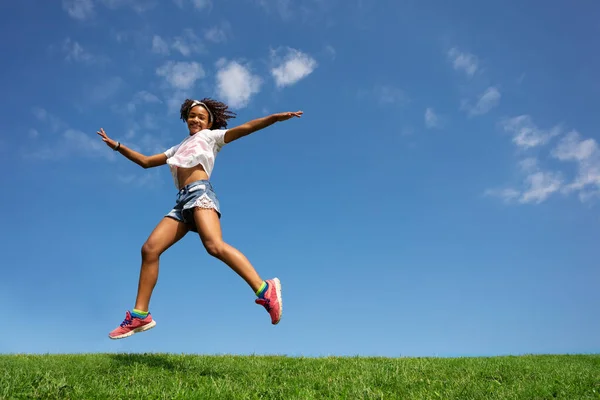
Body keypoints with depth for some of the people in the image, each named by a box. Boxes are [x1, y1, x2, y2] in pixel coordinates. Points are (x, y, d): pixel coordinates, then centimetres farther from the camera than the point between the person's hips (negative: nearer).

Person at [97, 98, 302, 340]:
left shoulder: (211, 136, 18)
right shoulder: (179, 148, 35)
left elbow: (244, 128, 6)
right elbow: (145, 161, 37)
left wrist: (276, 117, -6)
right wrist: (117, 146, 31)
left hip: (200, 192, -6)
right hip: (182, 201, 6)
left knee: (214, 245, -31)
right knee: (150, 249, -6)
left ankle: (264, 291, -38)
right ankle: (140, 315, -2)